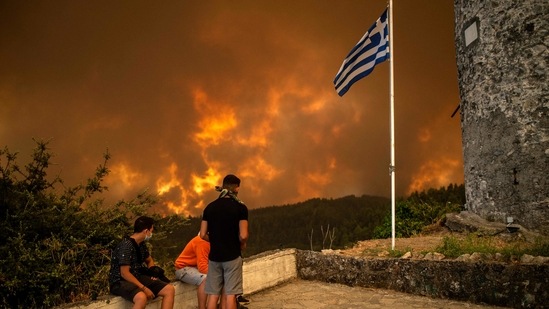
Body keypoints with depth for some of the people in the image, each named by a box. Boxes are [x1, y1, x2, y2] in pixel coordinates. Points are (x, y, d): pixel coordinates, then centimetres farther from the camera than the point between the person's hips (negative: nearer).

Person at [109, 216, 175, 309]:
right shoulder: (126, 245, -19)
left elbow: (149, 260, 27)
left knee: (170, 289, -6)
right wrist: (144, 288, -23)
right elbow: (124, 273, -23)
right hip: (120, 282, -9)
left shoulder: (142, 244, 8)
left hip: (137, 278, 9)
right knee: (142, 297, -39)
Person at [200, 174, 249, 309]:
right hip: (232, 256, -4)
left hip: (214, 256, 4)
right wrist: (242, 245, 6)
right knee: (230, 294, 2)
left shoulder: (210, 207, 3)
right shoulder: (240, 207, -9)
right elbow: (243, 236, -15)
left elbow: (203, 235, 4)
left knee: (213, 294, 9)